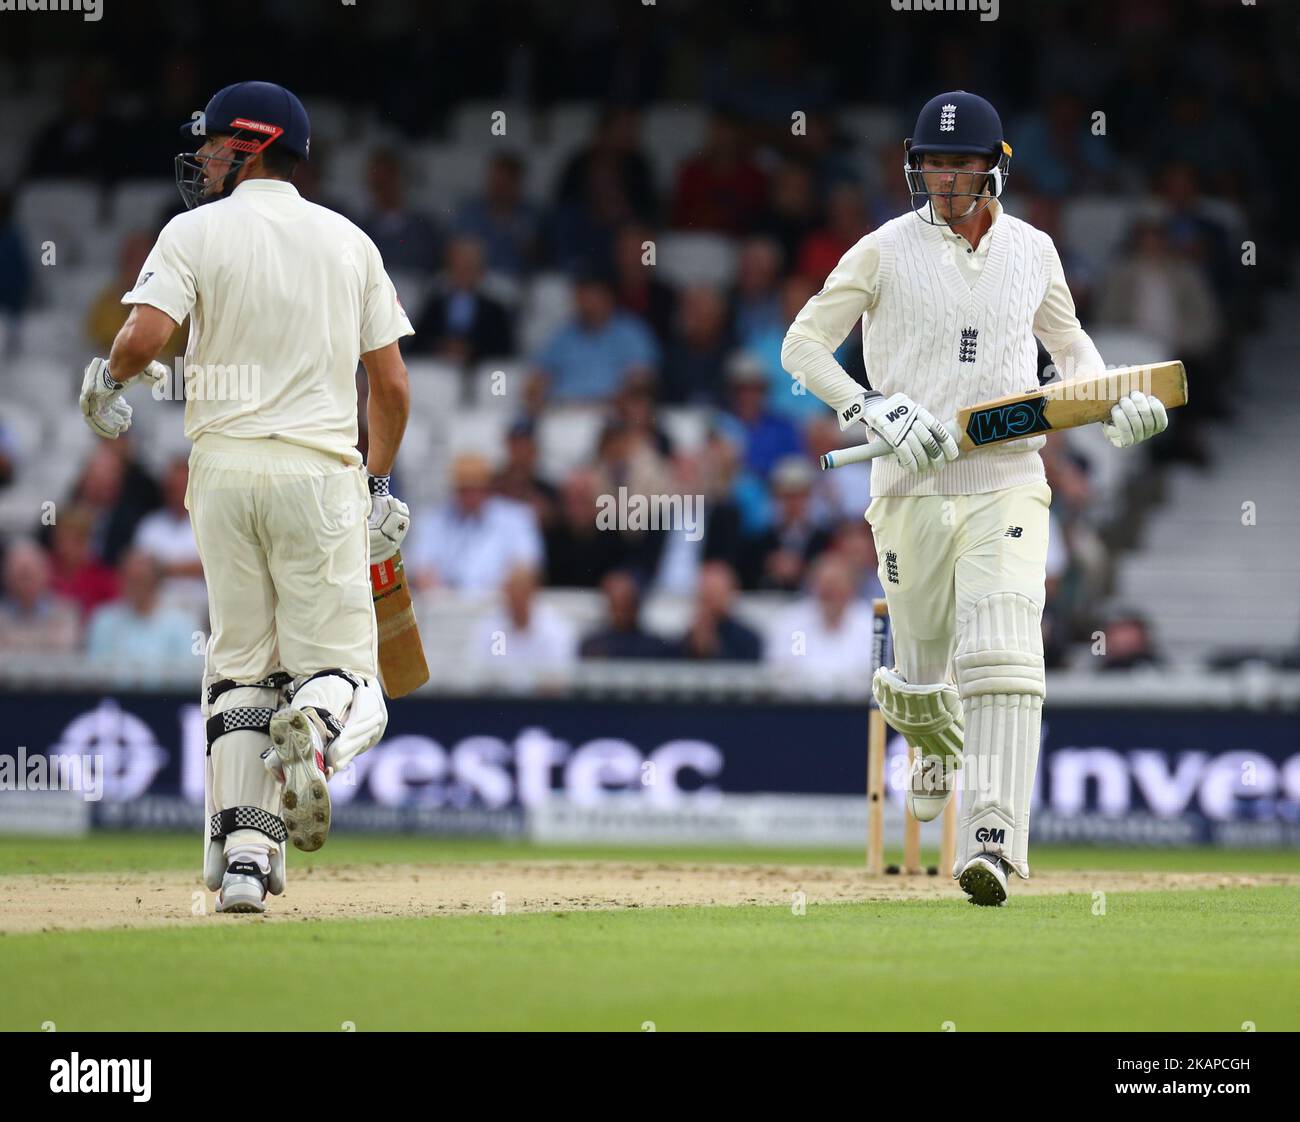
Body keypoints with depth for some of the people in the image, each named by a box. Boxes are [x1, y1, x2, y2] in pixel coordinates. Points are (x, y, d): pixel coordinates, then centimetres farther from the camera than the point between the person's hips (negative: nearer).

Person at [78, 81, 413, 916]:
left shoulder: (197, 232, 0)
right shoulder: (349, 241, 9)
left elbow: (144, 337, -15)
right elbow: (391, 384, 8)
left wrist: (109, 383, 7)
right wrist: (381, 485, 19)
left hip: (225, 467, -1)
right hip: (321, 472, 1)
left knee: (238, 667, 9)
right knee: (340, 665, 3)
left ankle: (243, 854, -2)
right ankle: (317, 725, -34)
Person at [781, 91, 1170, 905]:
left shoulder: (1033, 251, 8)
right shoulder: (886, 251, 0)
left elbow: (1071, 344, 24)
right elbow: (803, 345, -2)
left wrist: (1118, 403, 4)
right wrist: (874, 413, -17)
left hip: (1008, 486, 0)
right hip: (911, 488, 0)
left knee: (1004, 655, -19)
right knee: (923, 671, 9)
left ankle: (994, 846, -27)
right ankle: (937, 745, 48)